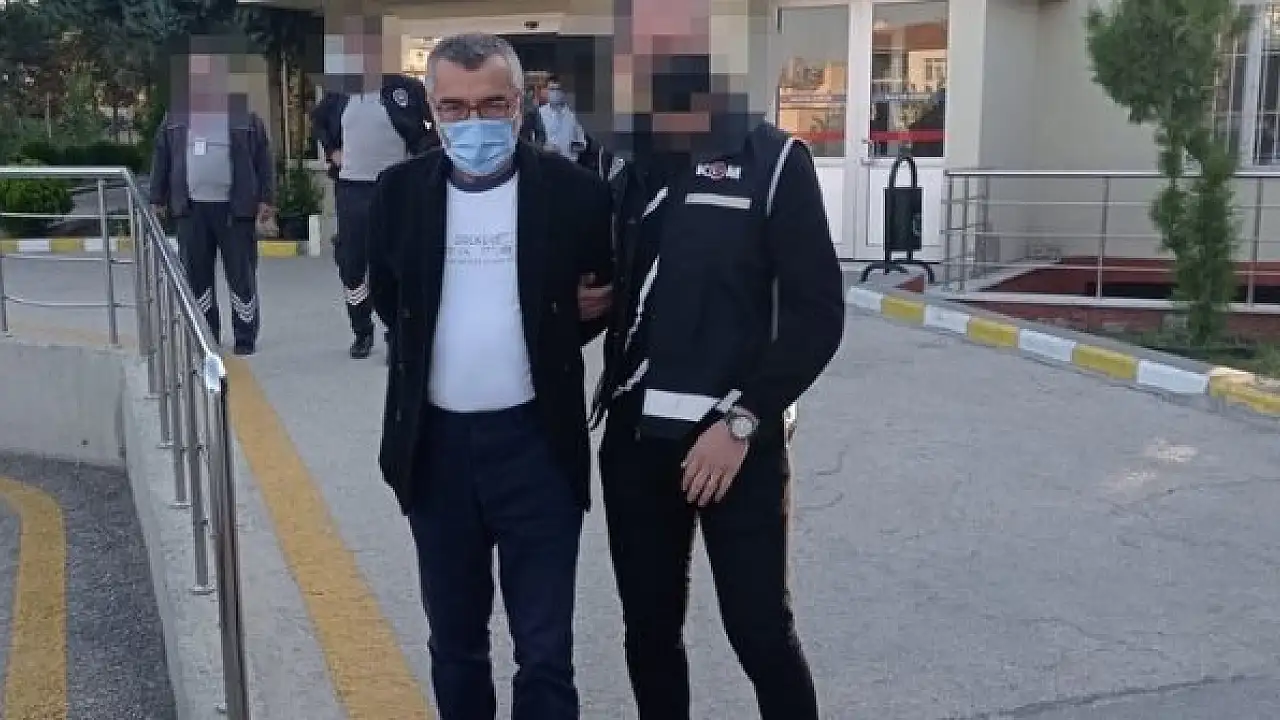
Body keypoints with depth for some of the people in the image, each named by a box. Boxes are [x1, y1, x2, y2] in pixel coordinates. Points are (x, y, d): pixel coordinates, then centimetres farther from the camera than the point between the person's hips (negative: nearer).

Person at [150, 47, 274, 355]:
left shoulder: (245, 114, 1)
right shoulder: (176, 116, 9)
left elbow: (263, 159, 0)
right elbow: (161, 159, 11)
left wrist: (266, 199, -5)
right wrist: (157, 200, 8)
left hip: (235, 208, -3)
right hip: (191, 209, 3)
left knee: (241, 275, 1)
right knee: (196, 276, 8)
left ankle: (245, 339, 11)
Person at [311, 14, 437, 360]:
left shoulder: (408, 88, -8)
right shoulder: (340, 90, 4)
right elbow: (317, 119, 23)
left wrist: (419, 155, -7)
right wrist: (331, 149, 11)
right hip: (350, 189, 4)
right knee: (350, 264, 8)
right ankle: (362, 332, 24)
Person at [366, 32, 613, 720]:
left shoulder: (572, 190, -8)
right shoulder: (401, 189, -1)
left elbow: (610, 297, 7)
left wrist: (547, 345, 0)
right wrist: (438, 347, 8)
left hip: (537, 443, -2)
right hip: (436, 445, 3)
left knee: (544, 649, 5)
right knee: (454, 641, 18)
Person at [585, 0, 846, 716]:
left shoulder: (772, 158, -6)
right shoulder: (624, 160, 7)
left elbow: (818, 313, -8)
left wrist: (742, 421, -13)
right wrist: (583, 299, -3)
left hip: (735, 441, -4)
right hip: (634, 439, 5)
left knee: (761, 631, 3)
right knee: (649, 631, 13)